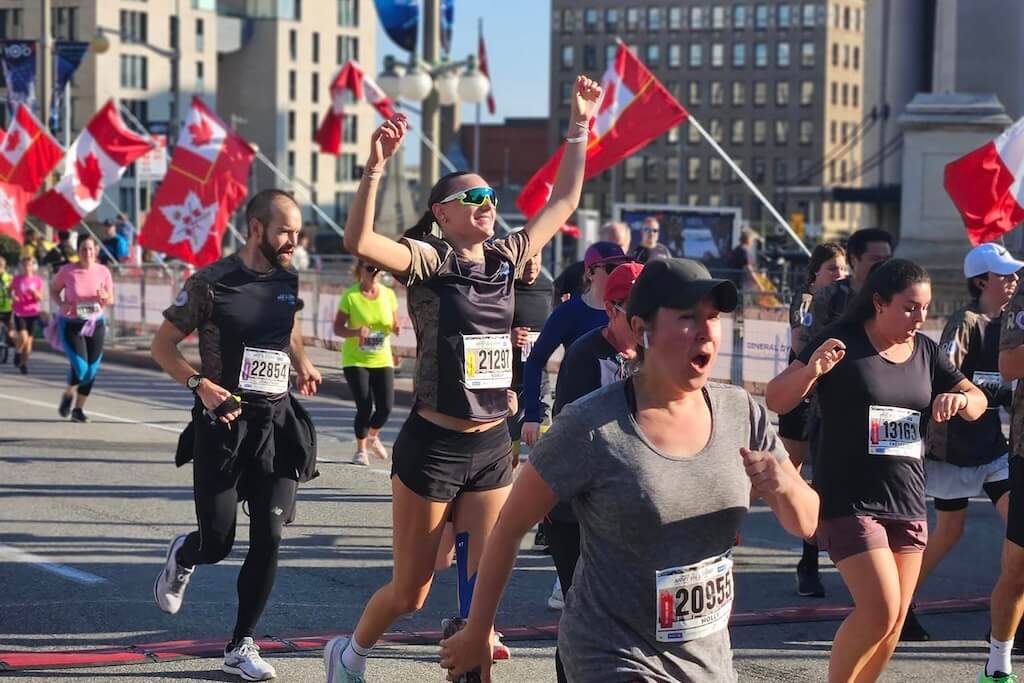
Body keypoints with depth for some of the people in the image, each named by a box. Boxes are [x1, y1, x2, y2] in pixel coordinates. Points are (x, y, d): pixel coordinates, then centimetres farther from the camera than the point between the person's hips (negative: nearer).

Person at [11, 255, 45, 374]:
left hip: (33, 313, 1)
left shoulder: (38, 280, 0)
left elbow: (40, 298, -3)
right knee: (23, 338, -17)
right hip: (19, 313, -1)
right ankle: (17, 353, 14)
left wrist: (34, 291, -22)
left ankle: (24, 363, 21)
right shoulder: (17, 279, -1)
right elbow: (10, 291, 11)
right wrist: (13, 296, -11)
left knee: (29, 340, 5)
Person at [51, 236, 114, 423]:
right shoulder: (67, 271, -10)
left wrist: (105, 297, -18)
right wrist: (62, 304, -15)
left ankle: (78, 409, 22)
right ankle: (68, 394, 19)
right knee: (80, 367, -15)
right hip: (71, 324, -3)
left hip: (95, 324, 3)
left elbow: (111, 300, 6)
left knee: (92, 370, 4)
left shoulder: (103, 272, -3)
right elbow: (54, 290, 4)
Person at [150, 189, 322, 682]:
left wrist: (302, 365, 9)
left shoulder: (287, 281, 6)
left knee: (269, 537, -4)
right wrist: (200, 385, -21)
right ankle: (182, 556, 40)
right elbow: (163, 346, -5)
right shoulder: (211, 284, -10)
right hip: (224, 421, -4)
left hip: (277, 420, 4)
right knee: (217, 544, 1)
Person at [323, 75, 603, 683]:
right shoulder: (429, 261, -10)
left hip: (493, 447, 5)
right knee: (410, 592, 9)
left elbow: (564, 203, 15)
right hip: (432, 446, -5)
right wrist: (376, 169, -37)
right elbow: (359, 242, -28)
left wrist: (580, 127, 11)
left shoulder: (507, 259, 6)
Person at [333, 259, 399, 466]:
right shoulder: (350, 296, -8)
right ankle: (361, 449, 16)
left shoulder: (388, 295, 2)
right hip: (355, 360, -3)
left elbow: (394, 325, 12)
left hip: (382, 360, 3)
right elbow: (338, 328, -6)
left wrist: (396, 328, -12)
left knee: (386, 406, -7)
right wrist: (356, 331, -24)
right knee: (365, 407, -8)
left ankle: (373, 437, 26)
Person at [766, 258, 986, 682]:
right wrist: (811, 370, -33)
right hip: (849, 500, -6)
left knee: (895, 619, 10)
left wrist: (960, 399, -11)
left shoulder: (925, 352, 8)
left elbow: (978, 403, 14)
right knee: (879, 611, -16)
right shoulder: (843, 343, -9)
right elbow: (776, 401, -13)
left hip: (907, 501, 7)